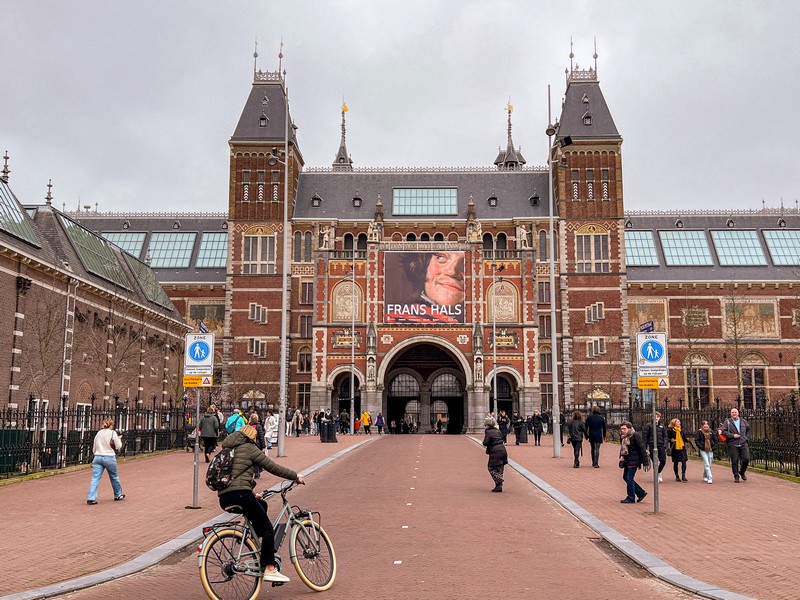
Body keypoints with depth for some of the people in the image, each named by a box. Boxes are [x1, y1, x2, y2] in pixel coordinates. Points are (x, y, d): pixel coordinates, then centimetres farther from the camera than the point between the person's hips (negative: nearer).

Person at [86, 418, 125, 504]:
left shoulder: (98, 433, 11)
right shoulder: (112, 433, -4)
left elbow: (94, 449, 16)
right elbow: (118, 446, -3)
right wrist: (119, 439, 15)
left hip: (97, 457, 4)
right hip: (109, 458, -3)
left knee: (95, 478, -2)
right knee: (114, 477, 14)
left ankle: (91, 498, -13)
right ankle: (118, 495, 28)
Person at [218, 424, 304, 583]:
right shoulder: (249, 448, 3)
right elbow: (272, 467, 1)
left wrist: (252, 495, 37)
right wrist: (295, 476, 12)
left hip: (224, 499, 8)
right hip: (240, 494, -8)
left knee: (261, 504, 30)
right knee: (268, 529, 2)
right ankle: (270, 570, -3)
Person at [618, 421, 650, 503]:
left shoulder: (635, 435, -17)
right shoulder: (622, 436, 6)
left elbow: (642, 449, -16)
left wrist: (645, 462, -17)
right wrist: (621, 456, 3)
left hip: (634, 461, -9)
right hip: (627, 460, 9)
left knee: (629, 478, -7)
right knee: (625, 477, 11)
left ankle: (631, 498, 5)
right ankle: (641, 493, 23)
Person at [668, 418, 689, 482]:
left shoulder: (682, 431, 13)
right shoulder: (670, 430, -3)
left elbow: (684, 439, 17)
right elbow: (668, 438, -6)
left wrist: (688, 440, -2)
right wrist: (671, 440, -25)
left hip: (682, 448, 4)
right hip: (675, 449, -4)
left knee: (684, 461, -8)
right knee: (675, 463, 5)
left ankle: (683, 476, -7)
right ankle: (677, 476, 17)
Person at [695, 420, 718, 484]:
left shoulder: (711, 432, 6)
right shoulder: (699, 432, -5)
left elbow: (715, 440, 14)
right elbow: (696, 441, -6)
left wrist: (714, 447, 2)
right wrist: (701, 447, -14)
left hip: (710, 450, 4)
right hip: (703, 450, -4)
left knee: (709, 464, 10)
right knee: (707, 464, -13)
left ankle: (705, 476, 30)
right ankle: (709, 478, -14)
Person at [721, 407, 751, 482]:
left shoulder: (743, 421, 14)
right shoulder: (727, 422, 4)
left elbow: (749, 430, 23)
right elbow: (723, 431, -4)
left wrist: (746, 438, 9)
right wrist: (732, 435, -13)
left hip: (743, 444, 2)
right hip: (733, 445, -2)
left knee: (746, 459, -5)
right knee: (734, 461, -2)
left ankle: (742, 472, 20)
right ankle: (736, 476, 11)